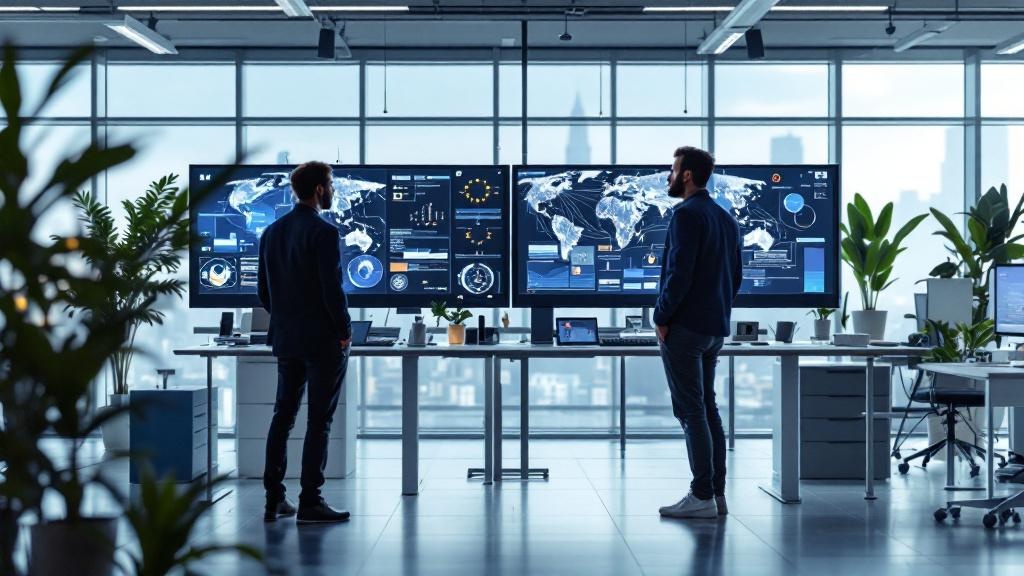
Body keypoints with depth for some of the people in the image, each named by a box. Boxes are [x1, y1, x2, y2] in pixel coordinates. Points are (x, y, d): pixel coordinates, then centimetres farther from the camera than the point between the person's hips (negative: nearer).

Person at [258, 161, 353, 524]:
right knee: (319, 421, -2)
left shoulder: (272, 233, 8)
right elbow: (332, 289, -19)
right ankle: (310, 503, -1)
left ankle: (274, 501, 13)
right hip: (323, 341, -7)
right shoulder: (324, 233, -15)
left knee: (283, 416, 12)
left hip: (285, 340, 7)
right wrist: (345, 331, -7)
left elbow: (263, 291, 11)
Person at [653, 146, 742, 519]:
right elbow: (736, 275, 18)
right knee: (707, 409, 13)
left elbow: (679, 272, -20)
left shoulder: (686, 214, -13)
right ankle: (717, 493, 13)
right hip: (716, 328, 9)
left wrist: (661, 317, -12)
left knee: (691, 411, -6)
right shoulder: (726, 219, 14)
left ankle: (702, 497, -6)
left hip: (684, 327, -9)